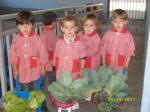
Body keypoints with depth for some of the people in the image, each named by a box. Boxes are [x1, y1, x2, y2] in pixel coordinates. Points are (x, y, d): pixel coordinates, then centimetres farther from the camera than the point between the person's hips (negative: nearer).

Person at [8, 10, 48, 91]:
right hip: (22, 73, 1)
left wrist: (43, 68, -1)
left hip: (35, 72, -1)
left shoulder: (36, 39, -11)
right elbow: (12, 55, 1)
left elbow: (42, 54, -5)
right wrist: (15, 69, 3)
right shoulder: (16, 40, -6)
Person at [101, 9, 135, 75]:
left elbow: (129, 51, -3)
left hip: (121, 66, -1)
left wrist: (126, 65, -3)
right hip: (108, 65, 2)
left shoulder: (128, 36, -9)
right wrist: (104, 63, 3)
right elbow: (103, 49, 2)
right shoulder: (107, 34, -5)